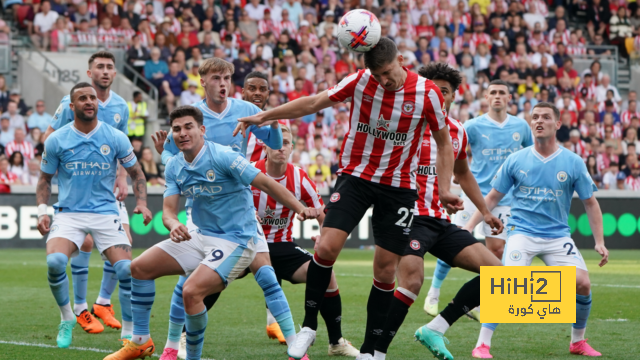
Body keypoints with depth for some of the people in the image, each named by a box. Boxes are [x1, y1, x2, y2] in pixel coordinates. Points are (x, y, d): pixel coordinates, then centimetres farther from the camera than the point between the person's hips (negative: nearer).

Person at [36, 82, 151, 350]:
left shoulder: (116, 138, 0)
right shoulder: (56, 141, 0)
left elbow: (135, 173, 11)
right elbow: (45, 178, 11)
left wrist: (141, 202, -5)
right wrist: (42, 211, -2)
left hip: (105, 213, 1)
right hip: (68, 214, -1)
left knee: (126, 269, -16)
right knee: (55, 261, -27)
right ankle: (67, 319, -2)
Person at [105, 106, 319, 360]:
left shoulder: (222, 157, -19)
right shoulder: (174, 167, 4)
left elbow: (266, 183, -22)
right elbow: (168, 210, 0)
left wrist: (300, 209, -34)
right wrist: (174, 225, -26)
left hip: (235, 241, -8)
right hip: (201, 237, 8)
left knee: (191, 291, -27)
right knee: (140, 267, 4)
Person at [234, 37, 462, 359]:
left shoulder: (427, 93, -9)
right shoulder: (359, 81, -7)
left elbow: (443, 142, 3)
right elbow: (313, 103, 1)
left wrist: (444, 190, -4)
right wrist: (263, 116, -2)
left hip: (398, 186, 0)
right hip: (355, 176, 0)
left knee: (386, 269, -1)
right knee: (326, 247, -17)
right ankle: (308, 326, 0)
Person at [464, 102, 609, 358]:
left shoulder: (573, 162, 1)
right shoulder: (516, 160, 1)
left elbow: (590, 203, 8)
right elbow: (492, 197, 9)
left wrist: (599, 241, 2)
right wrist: (469, 226, 1)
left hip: (558, 235, 1)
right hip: (522, 232, -1)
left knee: (582, 283, -14)